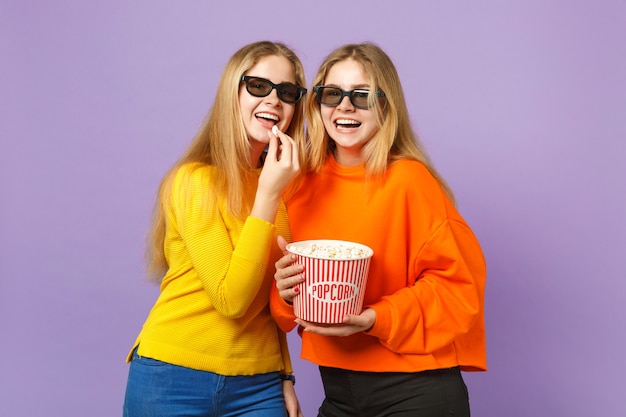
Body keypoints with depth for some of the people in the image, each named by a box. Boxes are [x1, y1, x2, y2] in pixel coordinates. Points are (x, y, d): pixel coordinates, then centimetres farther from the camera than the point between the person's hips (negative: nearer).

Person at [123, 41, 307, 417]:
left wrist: (285, 376, 8)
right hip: (174, 379, -4)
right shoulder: (196, 179, -13)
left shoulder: (282, 182, 3)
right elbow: (230, 298, -19)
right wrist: (267, 195, -21)